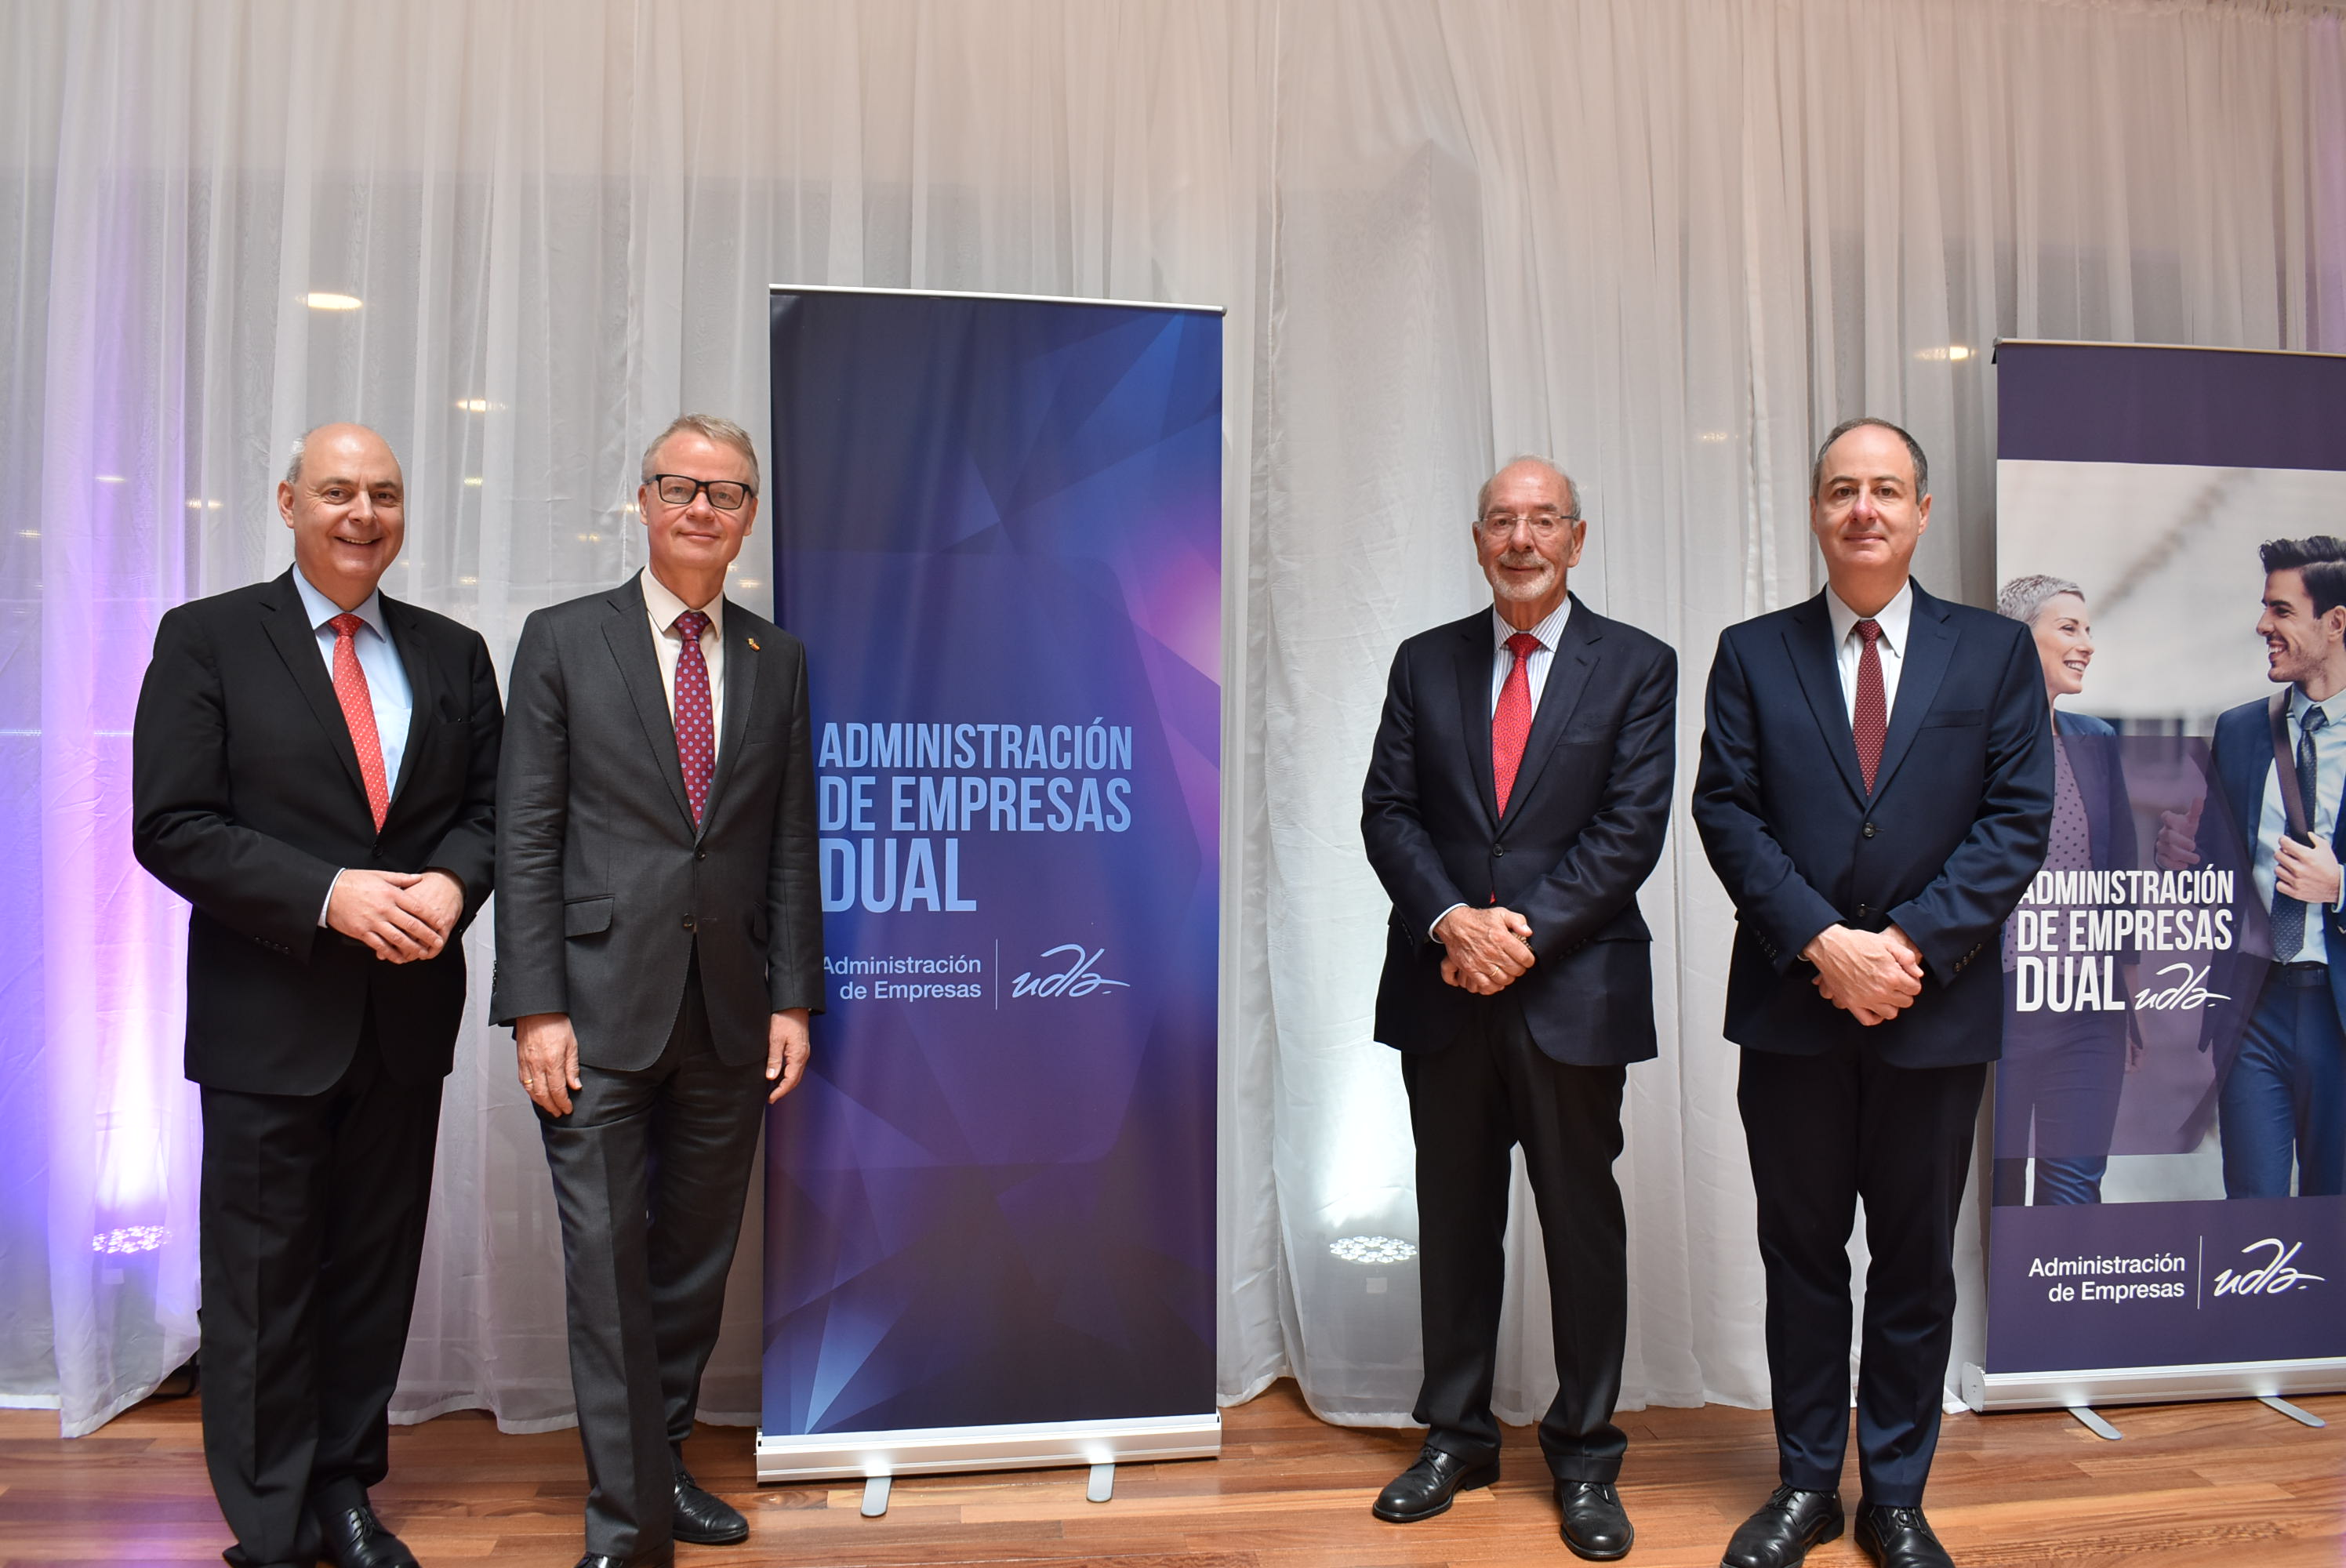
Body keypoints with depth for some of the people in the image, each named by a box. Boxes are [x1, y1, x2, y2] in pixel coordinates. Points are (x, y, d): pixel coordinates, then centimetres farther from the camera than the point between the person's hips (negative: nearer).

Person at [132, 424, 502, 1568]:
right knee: (262, 1282, 6)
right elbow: (171, 828, -9)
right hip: (269, 1016, -3)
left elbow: (488, 808, 9)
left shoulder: (453, 655, 9)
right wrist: (330, 897, -19)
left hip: (408, 1013, 4)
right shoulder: (205, 639, -1)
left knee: (375, 1270, 14)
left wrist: (451, 883, -13)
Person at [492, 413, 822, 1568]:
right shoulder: (563, 641, 1)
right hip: (601, 1006, -3)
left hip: (729, 1015, 3)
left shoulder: (778, 662, 10)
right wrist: (535, 1008, -9)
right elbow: (525, 836, -3)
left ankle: (661, 1464, 31)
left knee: (698, 1255, 13)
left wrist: (794, 999, 3)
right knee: (608, 1261, 0)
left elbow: (792, 845, 9)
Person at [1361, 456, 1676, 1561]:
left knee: (1582, 1221, 8)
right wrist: (1452, 920, -13)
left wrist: (1525, 930, -15)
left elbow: (1632, 826, -7)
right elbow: (1388, 812, 2)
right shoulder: (1425, 664, 8)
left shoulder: (1637, 666, 1)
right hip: (1443, 990, 2)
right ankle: (1454, 1437, 29)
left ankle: (1584, 1455, 24)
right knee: (1455, 1218, 13)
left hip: (1574, 990, -2)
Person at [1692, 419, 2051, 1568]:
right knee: (1801, 1253, 11)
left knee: (1916, 1262, 11)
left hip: (1935, 1010, 0)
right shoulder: (1752, 653, 4)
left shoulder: (1995, 653, 4)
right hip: (1790, 1009, 0)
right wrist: (1823, 943, -14)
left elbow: (2017, 821, -3)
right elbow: (1726, 813, -3)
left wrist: (1910, 942, -14)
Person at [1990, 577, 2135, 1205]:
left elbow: (2122, 865, 16)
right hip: (1995, 1000, -4)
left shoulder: (2096, 741, 11)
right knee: (1995, 1183, 7)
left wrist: (2133, 989, 14)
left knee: (2076, 1182, 3)